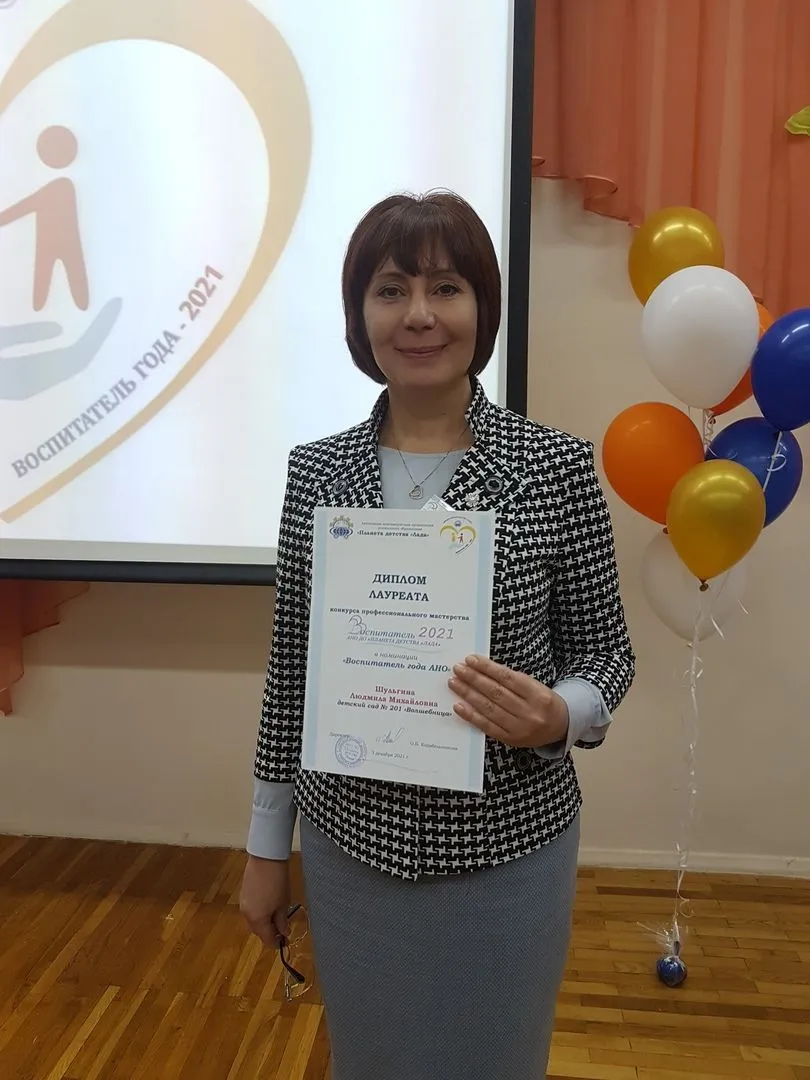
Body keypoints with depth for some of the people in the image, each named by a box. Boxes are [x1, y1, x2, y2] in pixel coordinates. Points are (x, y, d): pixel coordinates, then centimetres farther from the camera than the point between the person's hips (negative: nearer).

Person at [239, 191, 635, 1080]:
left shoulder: (555, 464, -11)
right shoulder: (316, 471, -4)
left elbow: (606, 650, -2)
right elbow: (289, 669, 2)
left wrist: (557, 717, -24)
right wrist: (266, 846, 7)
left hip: (508, 848, -2)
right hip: (349, 847, 3)